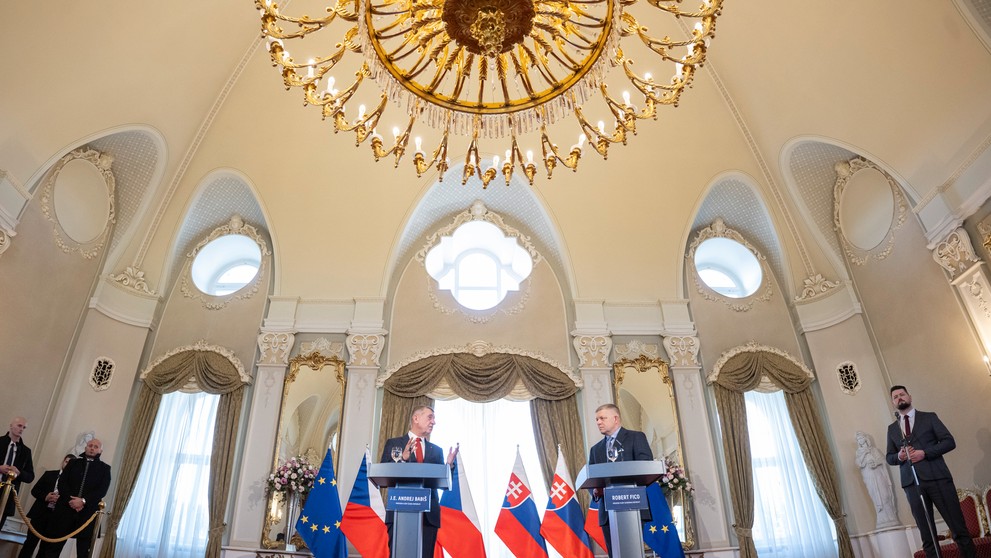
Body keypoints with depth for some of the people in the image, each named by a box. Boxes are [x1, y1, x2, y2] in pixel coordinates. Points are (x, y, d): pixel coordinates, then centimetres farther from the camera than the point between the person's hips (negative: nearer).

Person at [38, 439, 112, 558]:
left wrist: (83, 501, -15)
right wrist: (70, 499, -10)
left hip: (88, 512, -2)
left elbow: (102, 490, -2)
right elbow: (62, 482, 5)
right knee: (53, 545, 2)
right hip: (66, 508, 2)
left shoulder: (104, 468, 9)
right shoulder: (73, 463, 15)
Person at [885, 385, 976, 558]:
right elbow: (889, 457, 17)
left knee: (959, 529, -2)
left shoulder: (929, 417, 9)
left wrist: (925, 453, -12)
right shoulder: (892, 428, 16)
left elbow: (949, 441, 0)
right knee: (927, 536, 4)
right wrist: (899, 456, -5)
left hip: (937, 478, -2)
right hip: (911, 483, 2)